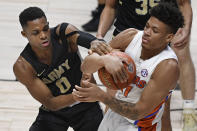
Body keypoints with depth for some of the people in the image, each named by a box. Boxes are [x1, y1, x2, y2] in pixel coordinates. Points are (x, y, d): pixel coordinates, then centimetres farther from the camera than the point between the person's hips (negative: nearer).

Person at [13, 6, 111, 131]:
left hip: (86, 106, 0)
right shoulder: (22, 67, -22)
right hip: (53, 113, 0)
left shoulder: (64, 33, -21)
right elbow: (50, 103, -24)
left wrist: (95, 43, -68)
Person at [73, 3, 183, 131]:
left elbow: (138, 113, -30)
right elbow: (86, 66, -16)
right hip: (114, 115, 5)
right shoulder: (131, 36, -15)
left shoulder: (169, 67, -29)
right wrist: (104, 59, -38)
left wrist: (101, 96, -40)